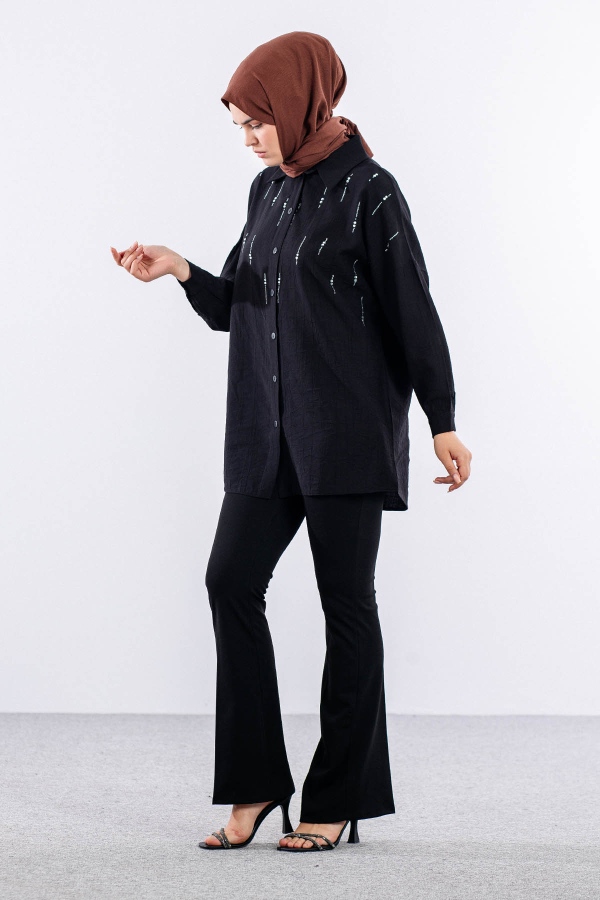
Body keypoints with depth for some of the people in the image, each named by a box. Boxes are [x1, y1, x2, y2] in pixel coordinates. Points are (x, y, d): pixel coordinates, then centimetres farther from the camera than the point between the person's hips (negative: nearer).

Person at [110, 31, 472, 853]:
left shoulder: (368, 192, -8)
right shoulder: (268, 191, 12)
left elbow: (413, 312, -8)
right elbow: (234, 307, 16)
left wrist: (444, 424, -9)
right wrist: (182, 272, -3)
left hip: (348, 429, -7)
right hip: (270, 430, 7)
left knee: (346, 599, -1)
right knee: (231, 580, -3)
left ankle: (340, 799, 8)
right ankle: (258, 782, 6)